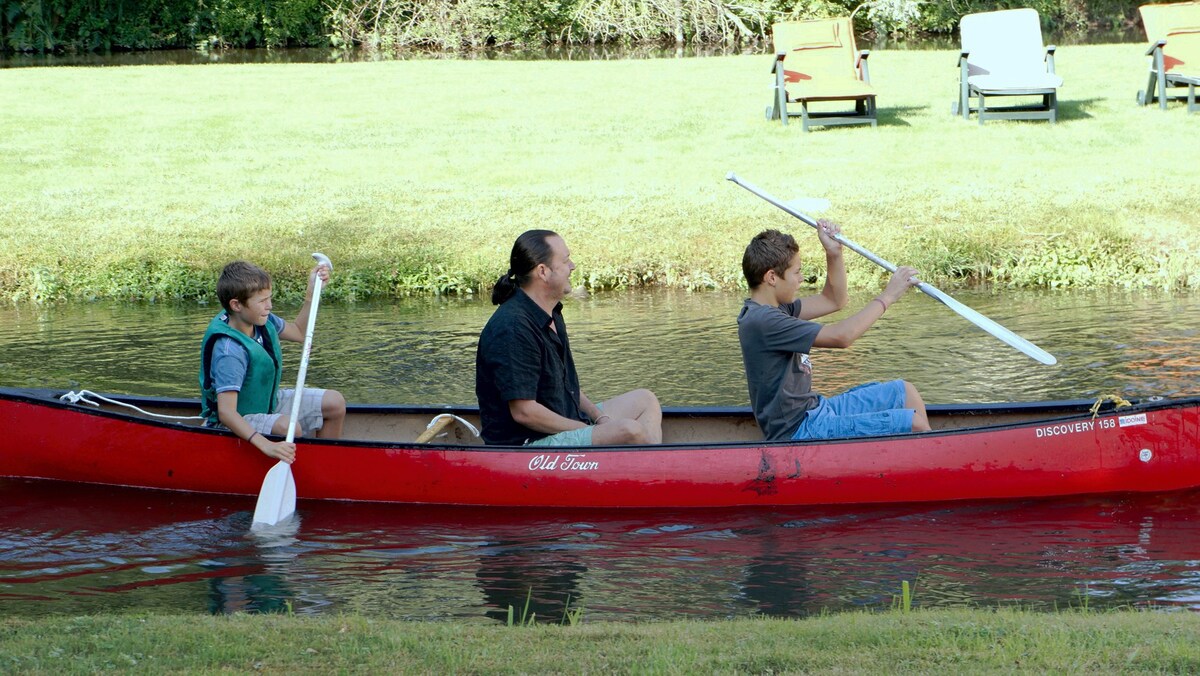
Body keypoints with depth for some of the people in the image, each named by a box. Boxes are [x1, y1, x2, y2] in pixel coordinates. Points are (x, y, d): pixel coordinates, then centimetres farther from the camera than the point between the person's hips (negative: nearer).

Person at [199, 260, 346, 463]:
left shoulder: (262, 321, -7)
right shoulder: (229, 351, -33)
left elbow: (299, 332, 17)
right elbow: (226, 412, -41)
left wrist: (312, 291, 6)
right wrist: (267, 446, -53)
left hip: (268, 402, 9)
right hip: (238, 421, -9)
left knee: (335, 403, 3)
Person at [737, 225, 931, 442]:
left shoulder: (772, 308, 9)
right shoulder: (762, 322, -23)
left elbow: (833, 301, 20)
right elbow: (841, 336, -25)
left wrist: (834, 253, 6)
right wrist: (886, 297, -16)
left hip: (815, 409, 11)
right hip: (800, 430, -11)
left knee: (905, 392, 15)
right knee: (915, 424, -13)